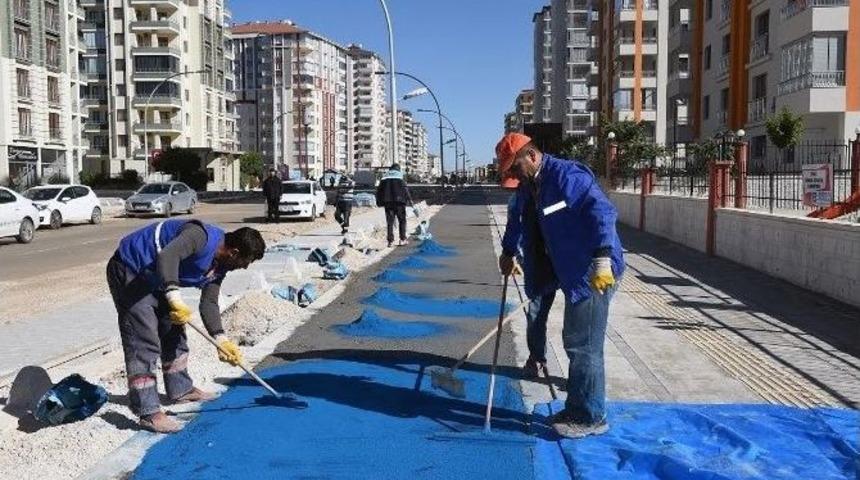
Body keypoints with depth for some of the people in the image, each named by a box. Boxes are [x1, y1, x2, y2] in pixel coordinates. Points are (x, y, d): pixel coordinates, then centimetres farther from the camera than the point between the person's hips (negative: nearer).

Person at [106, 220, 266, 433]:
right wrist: (175, 297, -51)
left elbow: (209, 303, 2)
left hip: (153, 279, 10)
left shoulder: (219, 266, 2)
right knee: (144, 343, -13)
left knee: (173, 333, 19)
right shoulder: (203, 237, -27)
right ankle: (148, 413, -10)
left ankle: (181, 390, 35)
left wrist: (221, 339, -8)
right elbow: (167, 256, -42)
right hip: (129, 273, -10)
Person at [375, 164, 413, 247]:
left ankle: (390, 241, 0)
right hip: (398, 201, -3)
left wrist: (379, 202, 17)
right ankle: (403, 239, 4)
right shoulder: (399, 176, 0)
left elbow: (379, 190, 12)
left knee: (390, 222, 5)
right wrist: (410, 200, -5)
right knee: (402, 220, 7)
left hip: (388, 203, 3)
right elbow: (405, 189, -8)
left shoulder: (384, 178, 12)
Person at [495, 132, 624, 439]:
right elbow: (529, 228, 29)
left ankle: (591, 418, 9)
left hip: (594, 275, -10)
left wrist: (602, 259, -38)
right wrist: (509, 255, 33)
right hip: (574, 275, 10)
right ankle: (577, 409, 29)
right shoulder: (530, 189, 12)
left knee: (584, 346, -3)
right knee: (575, 342, 16)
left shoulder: (567, 175, -17)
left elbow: (602, 212, -29)